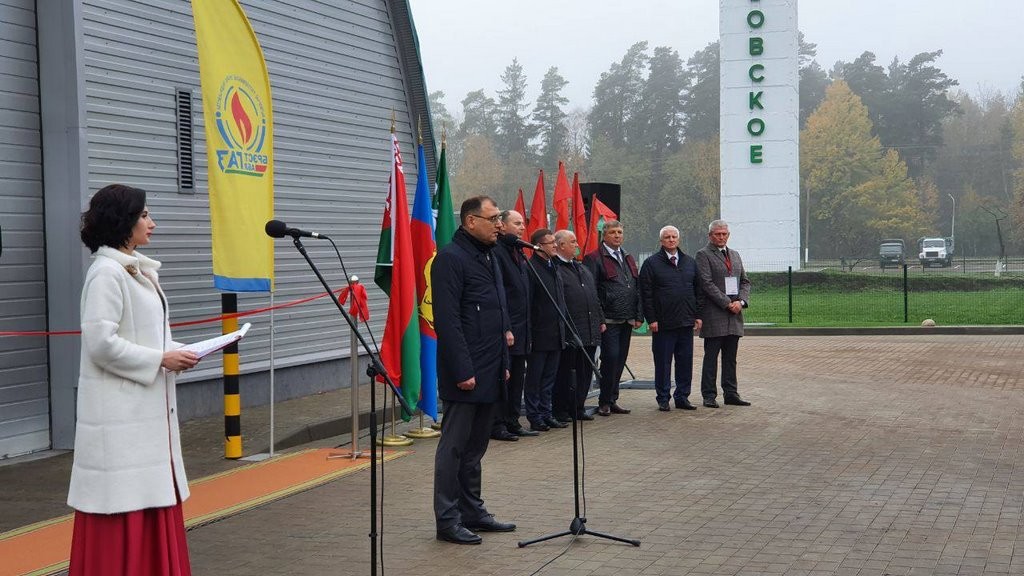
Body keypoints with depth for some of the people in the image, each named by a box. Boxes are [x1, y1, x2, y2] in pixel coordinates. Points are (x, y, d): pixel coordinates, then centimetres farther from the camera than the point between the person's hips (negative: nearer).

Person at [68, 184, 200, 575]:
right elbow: (101, 344, -21)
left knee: (152, 498, 12)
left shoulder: (139, 270, 14)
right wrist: (160, 359, -16)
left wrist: (175, 354, 3)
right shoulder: (107, 273, -15)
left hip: (149, 406, 9)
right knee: (122, 504, -4)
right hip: (120, 411, -9)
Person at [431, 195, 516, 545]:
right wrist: (462, 371, -21)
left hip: (489, 371, 9)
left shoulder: (489, 257, 16)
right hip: (466, 372, -9)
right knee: (455, 446, -1)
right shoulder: (451, 258, -13)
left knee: (476, 446, 16)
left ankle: (472, 512, 25)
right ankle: (447, 520, 6)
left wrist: (503, 362, 18)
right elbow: (447, 320, -18)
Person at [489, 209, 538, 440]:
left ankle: (512, 421, 20)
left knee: (517, 376, 12)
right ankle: (497, 424, 2)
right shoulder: (497, 252, -13)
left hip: (520, 328, 9)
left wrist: (526, 328, 18)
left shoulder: (518, 253, 18)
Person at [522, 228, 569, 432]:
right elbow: (526, 305, -15)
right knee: (534, 379, 2)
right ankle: (535, 417, 9)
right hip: (539, 336, -8)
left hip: (556, 336, 8)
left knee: (549, 377, 13)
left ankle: (545, 414, 21)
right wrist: (528, 336, -17)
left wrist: (562, 329, 16)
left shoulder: (553, 267, 13)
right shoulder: (531, 268, -13)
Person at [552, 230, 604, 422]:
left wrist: (600, 320, 18)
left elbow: (594, 296, 23)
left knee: (586, 371, 12)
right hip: (569, 333, -8)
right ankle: (560, 410, 9)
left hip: (589, 332, 8)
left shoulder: (582, 268, 19)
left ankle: (577, 407, 22)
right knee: (564, 372, 0)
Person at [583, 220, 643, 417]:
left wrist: (639, 316, 9)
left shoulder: (628, 258, 19)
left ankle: (612, 400, 17)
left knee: (620, 360, 9)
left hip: (627, 320, 7)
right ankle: (604, 402, 1)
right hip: (609, 320, -7)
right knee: (610, 358, -9)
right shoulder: (594, 258, -5)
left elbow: (637, 288, 18)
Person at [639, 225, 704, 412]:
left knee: (685, 361, 7)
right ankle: (663, 398, 10)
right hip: (662, 323, -4)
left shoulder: (689, 262, 13)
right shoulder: (651, 263, -2)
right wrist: (651, 319, -10)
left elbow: (698, 290, 15)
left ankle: (682, 396, 16)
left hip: (686, 321, 4)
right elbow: (646, 294, -5)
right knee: (663, 362, 2)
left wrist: (698, 315, 8)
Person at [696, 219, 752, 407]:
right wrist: (728, 304, -14)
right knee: (711, 357, -2)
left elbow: (745, 281, 17)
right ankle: (709, 395, 2)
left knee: (730, 357, 9)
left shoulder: (735, 255, 19)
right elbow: (707, 284, -12)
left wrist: (740, 301, -2)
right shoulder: (703, 255, -3)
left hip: (734, 314, 6)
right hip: (714, 315, -6)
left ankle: (731, 393, 13)